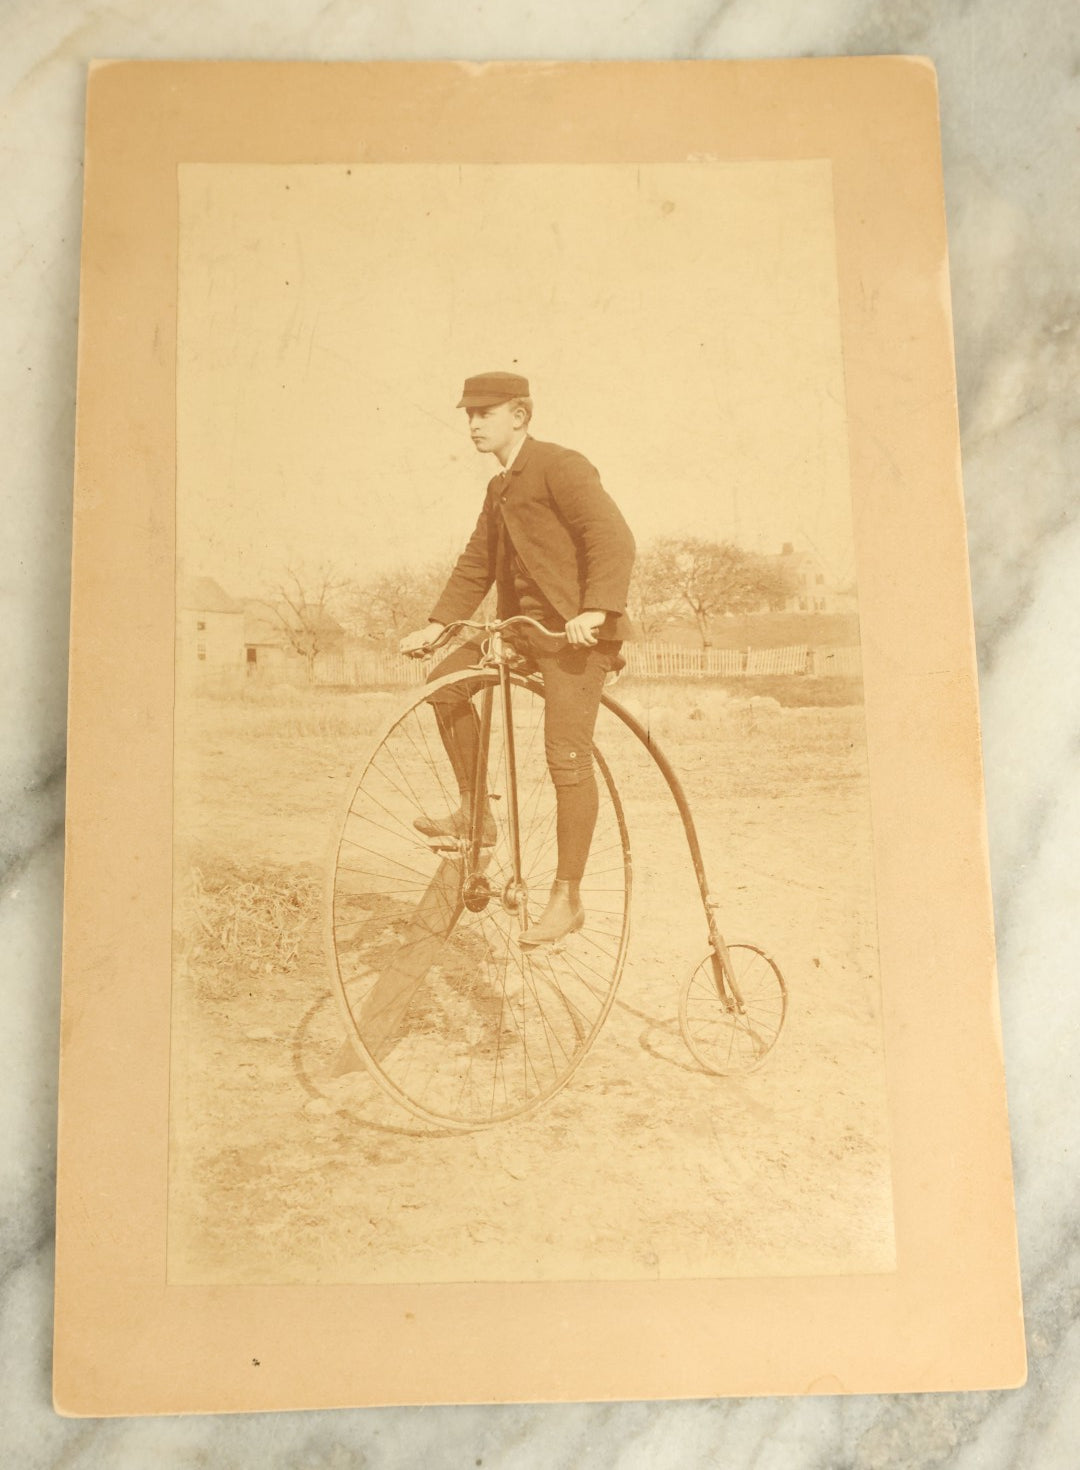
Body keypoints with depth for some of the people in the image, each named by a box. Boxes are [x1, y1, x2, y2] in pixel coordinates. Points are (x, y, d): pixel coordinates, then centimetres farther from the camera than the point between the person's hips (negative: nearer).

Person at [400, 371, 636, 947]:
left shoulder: (559, 466, -8)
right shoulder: (498, 488, 20)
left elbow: (613, 536, -19)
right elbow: (476, 565, 22)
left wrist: (595, 609, -32)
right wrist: (436, 625, 10)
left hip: (576, 631, -9)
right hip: (521, 624, 9)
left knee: (567, 759, -11)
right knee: (445, 679, -4)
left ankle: (567, 899, -2)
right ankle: (474, 812, 8)